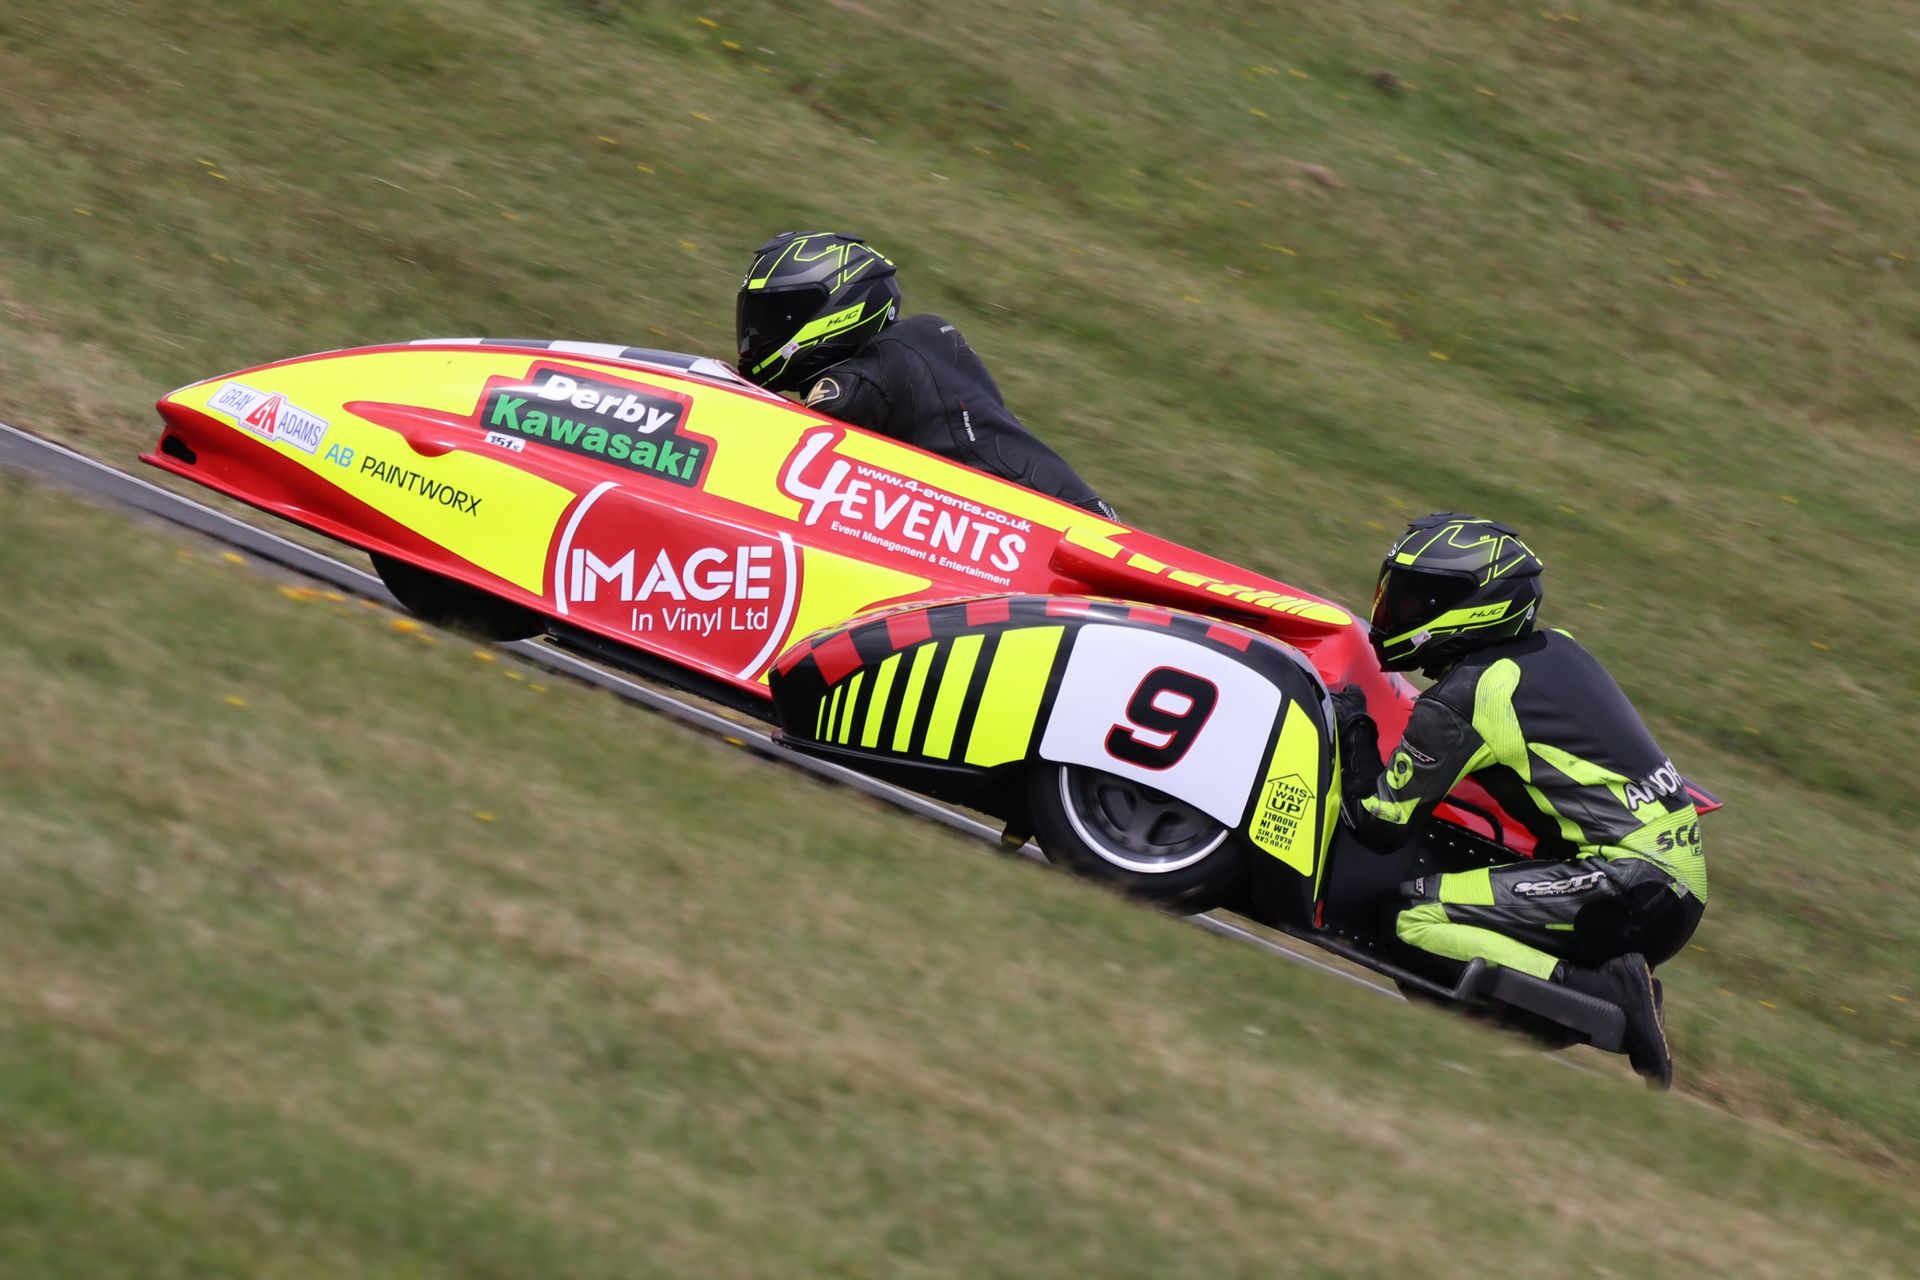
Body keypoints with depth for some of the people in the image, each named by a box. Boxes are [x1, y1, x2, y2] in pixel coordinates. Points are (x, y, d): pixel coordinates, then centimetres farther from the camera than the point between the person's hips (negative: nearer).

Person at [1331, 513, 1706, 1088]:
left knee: (1417, 916, -12)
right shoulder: (1557, 649, 13)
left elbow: (1381, 827, -3)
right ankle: (1620, 983, 9)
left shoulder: (1458, 703, -11)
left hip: (1629, 884, -9)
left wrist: (1354, 729, 10)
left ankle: (1602, 992, -19)